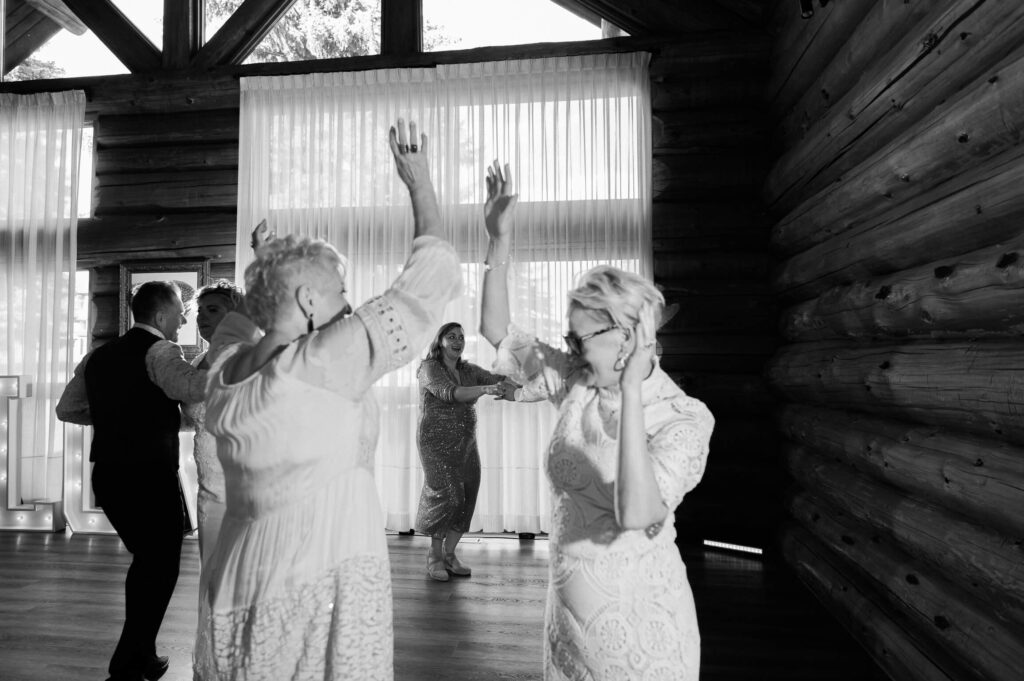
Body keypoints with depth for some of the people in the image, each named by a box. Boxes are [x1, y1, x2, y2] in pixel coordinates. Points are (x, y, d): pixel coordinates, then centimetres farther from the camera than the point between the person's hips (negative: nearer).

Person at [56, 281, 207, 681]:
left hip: (108, 475, 8)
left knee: (146, 560, 23)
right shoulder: (159, 351, -13)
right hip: (151, 477, -8)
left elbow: (66, 409, 18)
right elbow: (191, 387, -33)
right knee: (160, 569, 8)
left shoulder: (100, 356, 11)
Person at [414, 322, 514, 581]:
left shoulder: (469, 370, 9)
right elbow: (450, 393, -26)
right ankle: (434, 556, 5)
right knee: (446, 495, -14)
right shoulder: (429, 368, -9)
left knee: (466, 497, 2)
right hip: (437, 441, -6)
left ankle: (449, 555, 17)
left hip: (465, 443, 6)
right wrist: (485, 389, -39)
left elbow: (499, 381, -2)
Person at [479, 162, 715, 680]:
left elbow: (636, 515, -32)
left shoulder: (685, 418, -19)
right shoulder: (575, 383, -5)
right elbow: (498, 334, -4)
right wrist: (500, 240, -13)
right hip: (569, 602, 5)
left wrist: (631, 394, -35)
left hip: (637, 614, -5)